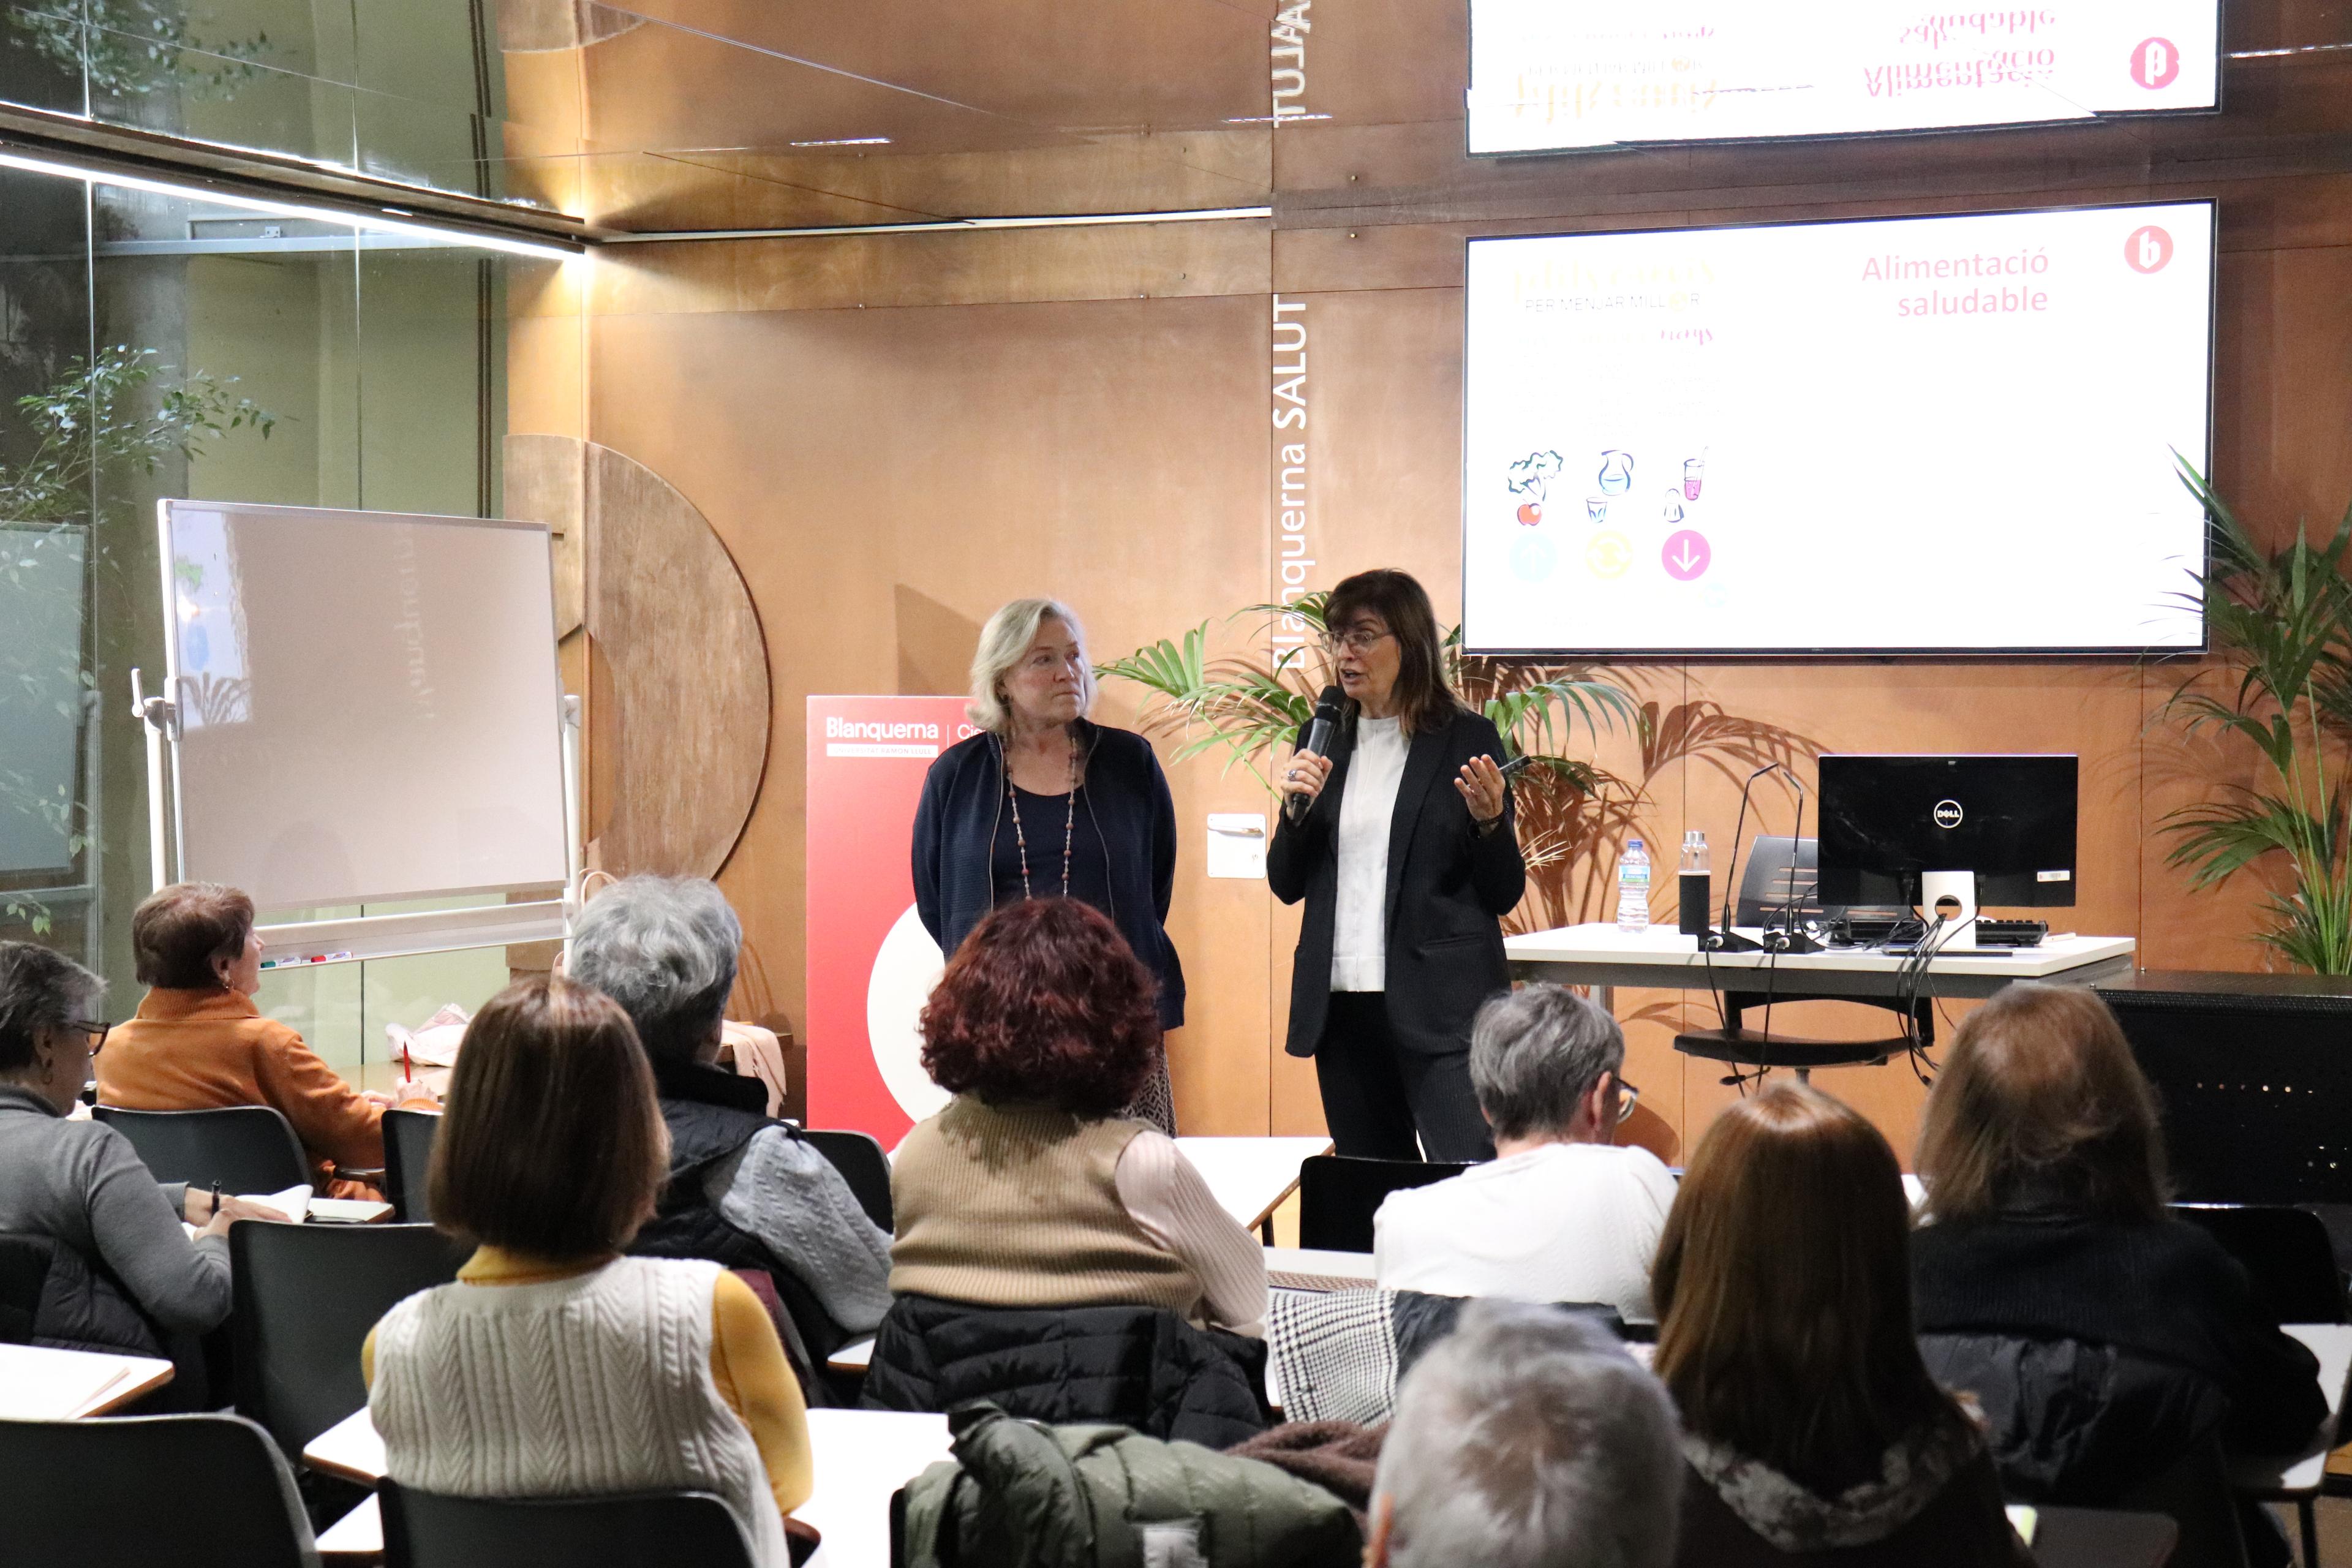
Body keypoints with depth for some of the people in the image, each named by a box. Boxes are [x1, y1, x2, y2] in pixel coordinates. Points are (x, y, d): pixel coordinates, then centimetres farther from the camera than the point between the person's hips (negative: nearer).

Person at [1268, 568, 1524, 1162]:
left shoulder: (1467, 739, -1)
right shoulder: (1323, 741, 12)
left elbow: (1504, 896, 0)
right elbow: (1286, 885, 13)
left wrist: (1489, 821, -19)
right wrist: (1296, 806, -4)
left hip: (1441, 1005, -5)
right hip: (1343, 1003, 5)